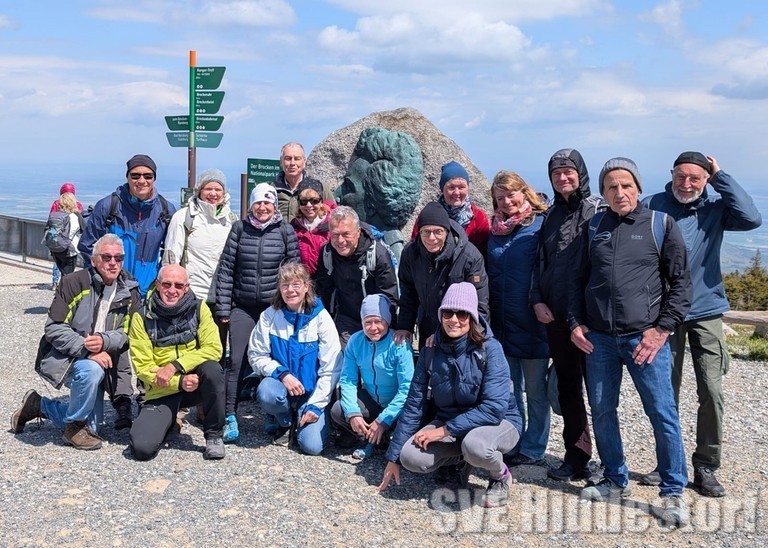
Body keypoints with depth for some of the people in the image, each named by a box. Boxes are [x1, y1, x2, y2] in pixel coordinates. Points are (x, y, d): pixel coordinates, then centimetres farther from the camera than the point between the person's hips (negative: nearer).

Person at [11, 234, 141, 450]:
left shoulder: (130, 291, -2)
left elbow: (129, 332, -6)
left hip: (99, 359, 5)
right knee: (92, 370, -38)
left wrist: (105, 342, -27)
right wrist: (86, 350, -29)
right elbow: (54, 329, -17)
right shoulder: (73, 282, -13)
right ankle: (74, 427, -13)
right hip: (62, 357, -5)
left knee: (92, 427, 7)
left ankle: (38, 405, 32)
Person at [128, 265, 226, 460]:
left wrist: (174, 366, -23)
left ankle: (214, 435, -12)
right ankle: (169, 421, 15)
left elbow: (213, 349, -12)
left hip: (195, 384, 1)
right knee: (142, 448, -21)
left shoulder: (198, 308, -3)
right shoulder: (142, 317, -6)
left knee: (212, 368, -33)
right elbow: (143, 368, -9)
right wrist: (179, 382, -24)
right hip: (162, 392, -1)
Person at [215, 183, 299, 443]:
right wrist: (223, 308, 0)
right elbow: (226, 269, 4)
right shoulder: (239, 229, 3)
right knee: (237, 361, -5)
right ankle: (230, 418, 1)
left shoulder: (285, 231, 1)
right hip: (243, 307, 1)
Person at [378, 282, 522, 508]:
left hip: (498, 421, -4)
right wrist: (393, 457, -1)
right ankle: (460, 458, 11)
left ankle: (500, 475, -2)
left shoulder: (489, 349, -19)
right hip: (447, 420, 4)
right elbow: (414, 404, -1)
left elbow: (494, 408, -25)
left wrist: (445, 430, -26)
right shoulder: (431, 352, -5)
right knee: (411, 457, -21)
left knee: (475, 445, -38)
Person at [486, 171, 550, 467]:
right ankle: (513, 446, 25)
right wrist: (487, 312, 12)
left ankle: (533, 450, 18)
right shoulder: (495, 229, 10)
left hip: (531, 323, -5)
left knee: (535, 390, 7)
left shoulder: (540, 225, -6)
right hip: (501, 322, 5)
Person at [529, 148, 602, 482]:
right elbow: (540, 263, 17)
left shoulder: (598, 211, -3)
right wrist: (537, 301, 3)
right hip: (555, 316, 6)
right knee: (567, 387, 11)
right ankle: (576, 456, 20)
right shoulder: (551, 215, 15)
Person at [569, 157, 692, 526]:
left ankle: (673, 492, 12)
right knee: (601, 411, 10)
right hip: (598, 339, 4)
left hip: (645, 337, -3)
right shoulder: (593, 228, 10)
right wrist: (576, 323, 5)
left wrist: (662, 329, -8)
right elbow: (579, 279, 16)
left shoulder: (661, 225, 0)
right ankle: (616, 481, 26)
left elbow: (680, 282, 0)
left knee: (663, 413, -2)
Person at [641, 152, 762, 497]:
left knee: (712, 392, -2)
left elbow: (751, 219, -17)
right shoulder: (651, 207, -3)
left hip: (706, 312, 1)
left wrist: (720, 177, -11)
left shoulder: (714, 208, 2)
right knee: (666, 391, 7)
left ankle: (706, 466, 13)